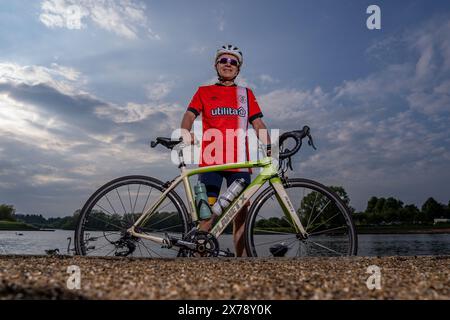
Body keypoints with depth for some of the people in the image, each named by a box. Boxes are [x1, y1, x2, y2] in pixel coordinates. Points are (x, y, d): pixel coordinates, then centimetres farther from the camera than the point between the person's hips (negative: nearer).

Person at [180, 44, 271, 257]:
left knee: (241, 212, 0)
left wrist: (270, 148, -3)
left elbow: (258, 123, 13)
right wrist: (186, 133, -18)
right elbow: (190, 115, 5)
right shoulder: (204, 92, 16)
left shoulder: (246, 94, 19)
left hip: (239, 162, 2)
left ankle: (241, 257, 6)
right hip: (211, 161, -1)